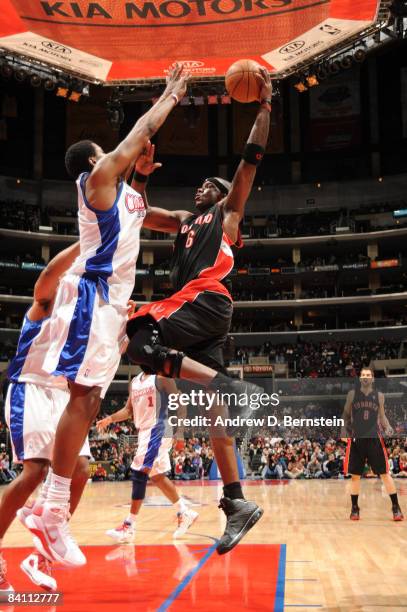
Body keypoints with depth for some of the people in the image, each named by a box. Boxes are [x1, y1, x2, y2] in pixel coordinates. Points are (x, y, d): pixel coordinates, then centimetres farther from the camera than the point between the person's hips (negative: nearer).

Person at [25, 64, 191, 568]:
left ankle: (51, 509, 7)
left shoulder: (123, 189, 24)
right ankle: (53, 513, -16)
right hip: (92, 294, -10)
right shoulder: (97, 177, 0)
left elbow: (143, 141, 34)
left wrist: (171, 97, 34)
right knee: (83, 397, -15)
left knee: (89, 400, 5)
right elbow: (140, 133, 3)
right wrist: (171, 95, 16)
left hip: (110, 298, 10)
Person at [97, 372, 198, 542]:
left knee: (139, 473, -14)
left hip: (157, 430, -9)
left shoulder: (161, 377, -9)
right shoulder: (135, 381, 14)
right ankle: (185, 513, 27)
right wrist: (110, 419, 1)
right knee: (157, 477, 14)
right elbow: (129, 410, 17)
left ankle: (129, 526, -11)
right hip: (144, 431, 9)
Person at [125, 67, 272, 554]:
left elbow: (252, 157, 9)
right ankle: (237, 504, -3)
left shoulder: (228, 209, 16)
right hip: (192, 306, 7)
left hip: (206, 298, -7)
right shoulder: (184, 220, 33)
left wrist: (264, 104, 8)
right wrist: (141, 175, 25)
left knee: (140, 342, -27)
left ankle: (231, 387, -33)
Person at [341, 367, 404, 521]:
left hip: (374, 438, 0)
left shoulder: (379, 395, 4)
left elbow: (382, 416, 13)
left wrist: (387, 428, -6)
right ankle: (355, 508, 18)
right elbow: (346, 415, 10)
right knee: (355, 475, 5)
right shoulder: (352, 394, 2)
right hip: (356, 439, 0)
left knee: (385, 473, -1)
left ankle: (396, 507, 7)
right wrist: (344, 430, 0)